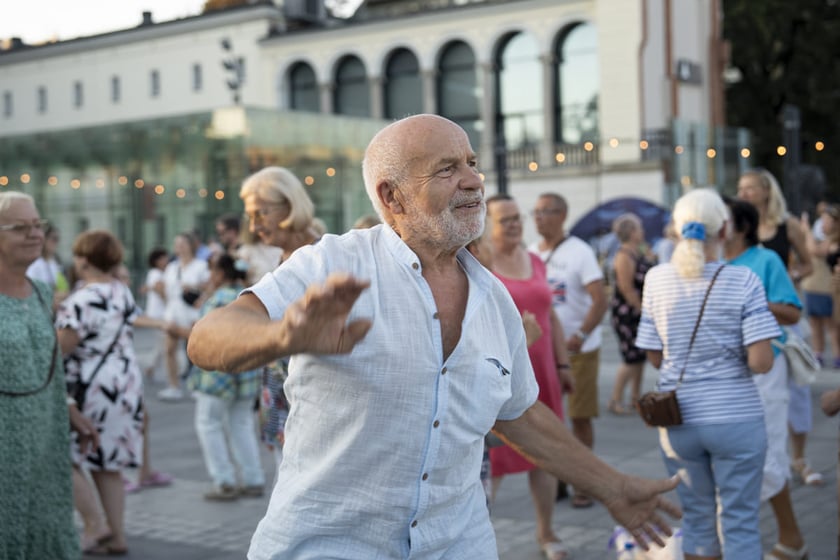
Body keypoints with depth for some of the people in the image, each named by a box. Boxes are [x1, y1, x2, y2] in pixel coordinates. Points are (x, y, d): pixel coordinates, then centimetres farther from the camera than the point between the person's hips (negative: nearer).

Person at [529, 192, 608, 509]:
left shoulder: (579, 252, -7)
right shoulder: (530, 253, 8)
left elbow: (600, 301, -14)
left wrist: (580, 336, -27)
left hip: (578, 349, -4)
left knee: (580, 417, 1)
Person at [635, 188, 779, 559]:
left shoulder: (657, 279, -1)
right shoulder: (743, 281, -9)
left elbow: (655, 358, 3)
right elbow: (761, 362, -15)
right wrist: (732, 352, 5)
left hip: (678, 420, 3)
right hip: (736, 417, -2)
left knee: (697, 518, 15)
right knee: (740, 521, 7)